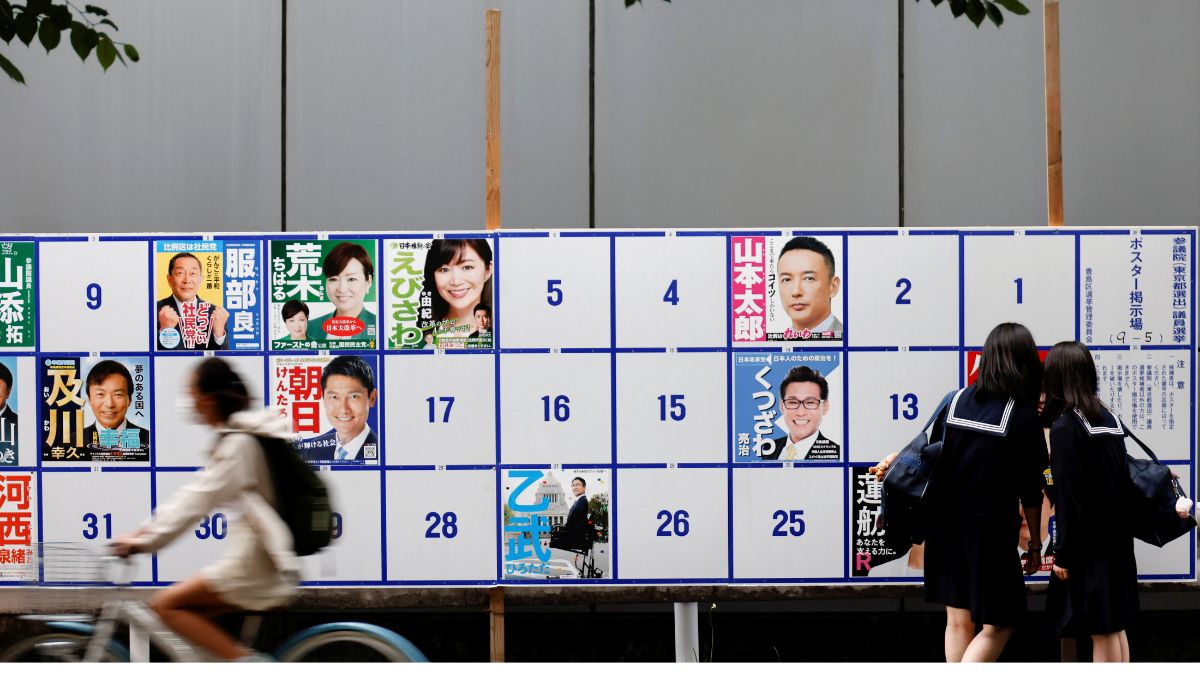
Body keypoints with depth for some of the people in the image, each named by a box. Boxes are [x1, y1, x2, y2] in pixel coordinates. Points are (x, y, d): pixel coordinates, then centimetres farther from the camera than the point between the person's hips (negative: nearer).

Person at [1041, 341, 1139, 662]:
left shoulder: (1065, 427, -14)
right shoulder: (1110, 419, 8)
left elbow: (1067, 497, -16)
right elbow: (1123, 482, 12)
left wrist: (1063, 553, -12)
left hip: (1089, 546, -7)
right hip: (1117, 540, 7)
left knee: (1101, 631, -4)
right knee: (1115, 626, 13)